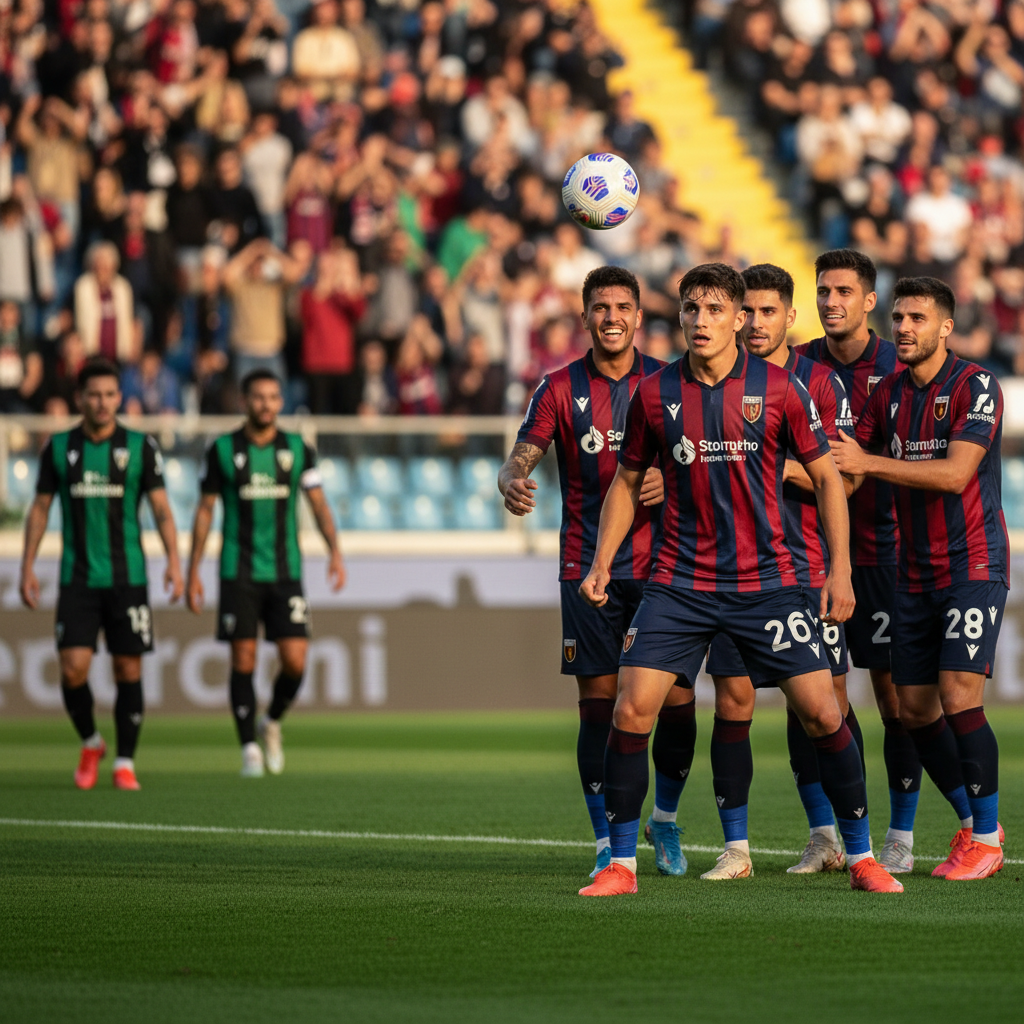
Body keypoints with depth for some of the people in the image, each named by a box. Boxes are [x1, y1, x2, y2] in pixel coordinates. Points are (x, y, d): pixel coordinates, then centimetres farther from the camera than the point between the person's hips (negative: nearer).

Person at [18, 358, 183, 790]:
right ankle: (90, 743, 16)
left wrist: (174, 561, -13)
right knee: (73, 668, -10)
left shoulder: (140, 446, 0)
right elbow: (40, 508, 10)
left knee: (129, 670, 1)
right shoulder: (59, 447, 4)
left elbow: (161, 507, -1)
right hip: (77, 578, 1)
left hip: (128, 578, 0)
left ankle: (125, 763, 12)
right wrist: (27, 567, 4)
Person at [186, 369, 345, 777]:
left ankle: (271, 723, 21)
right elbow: (205, 510, 5)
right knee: (244, 662, -3)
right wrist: (193, 571, 2)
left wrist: (335, 551, -12)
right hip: (239, 572, -1)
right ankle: (249, 748, 7)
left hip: (285, 573, 1)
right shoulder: (222, 450, 0)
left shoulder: (298, 449, 3)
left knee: (295, 662, -7)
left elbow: (319, 504, 4)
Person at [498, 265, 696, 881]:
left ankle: (667, 822, 21)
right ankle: (608, 843, 7)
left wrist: (671, 480, -15)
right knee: (598, 705, -3)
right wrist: (513, 483, -25)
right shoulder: (561, 389, 4)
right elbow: (522, 457, -1)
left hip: (660, 566, 1)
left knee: (677, 702, -3)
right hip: (588, 569, 0)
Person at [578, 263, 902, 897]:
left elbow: (827, 476, 4)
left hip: (766, 579, -1)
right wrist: (602, 562, 3)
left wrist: (841, 571, -3)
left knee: (823, 712, -6)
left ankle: (861, 857, 10)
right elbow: (628, 481, 14)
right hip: (679, 582, 1)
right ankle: (621, 864, 1)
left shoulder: (779, 389, -3)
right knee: (632, 709, -12)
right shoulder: (655, 394, 1)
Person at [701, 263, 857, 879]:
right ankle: (736, 848, 0)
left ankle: (834, 837, 15)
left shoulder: (821, 383, 2)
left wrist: (786, 467, -17)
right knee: (733, 697, -5)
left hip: (808, 567, -1)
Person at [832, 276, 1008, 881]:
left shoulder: (977, 386, -10)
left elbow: (956, 472, -21)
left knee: (959, 699, -15)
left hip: (974, 565, -7)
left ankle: (987, 839, -3)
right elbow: (843, 478, 11)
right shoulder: (889, 394, 10)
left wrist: (869, 462, -23)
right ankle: (973, 822, 21)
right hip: (916, 574, 7)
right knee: (915, 709, 5)